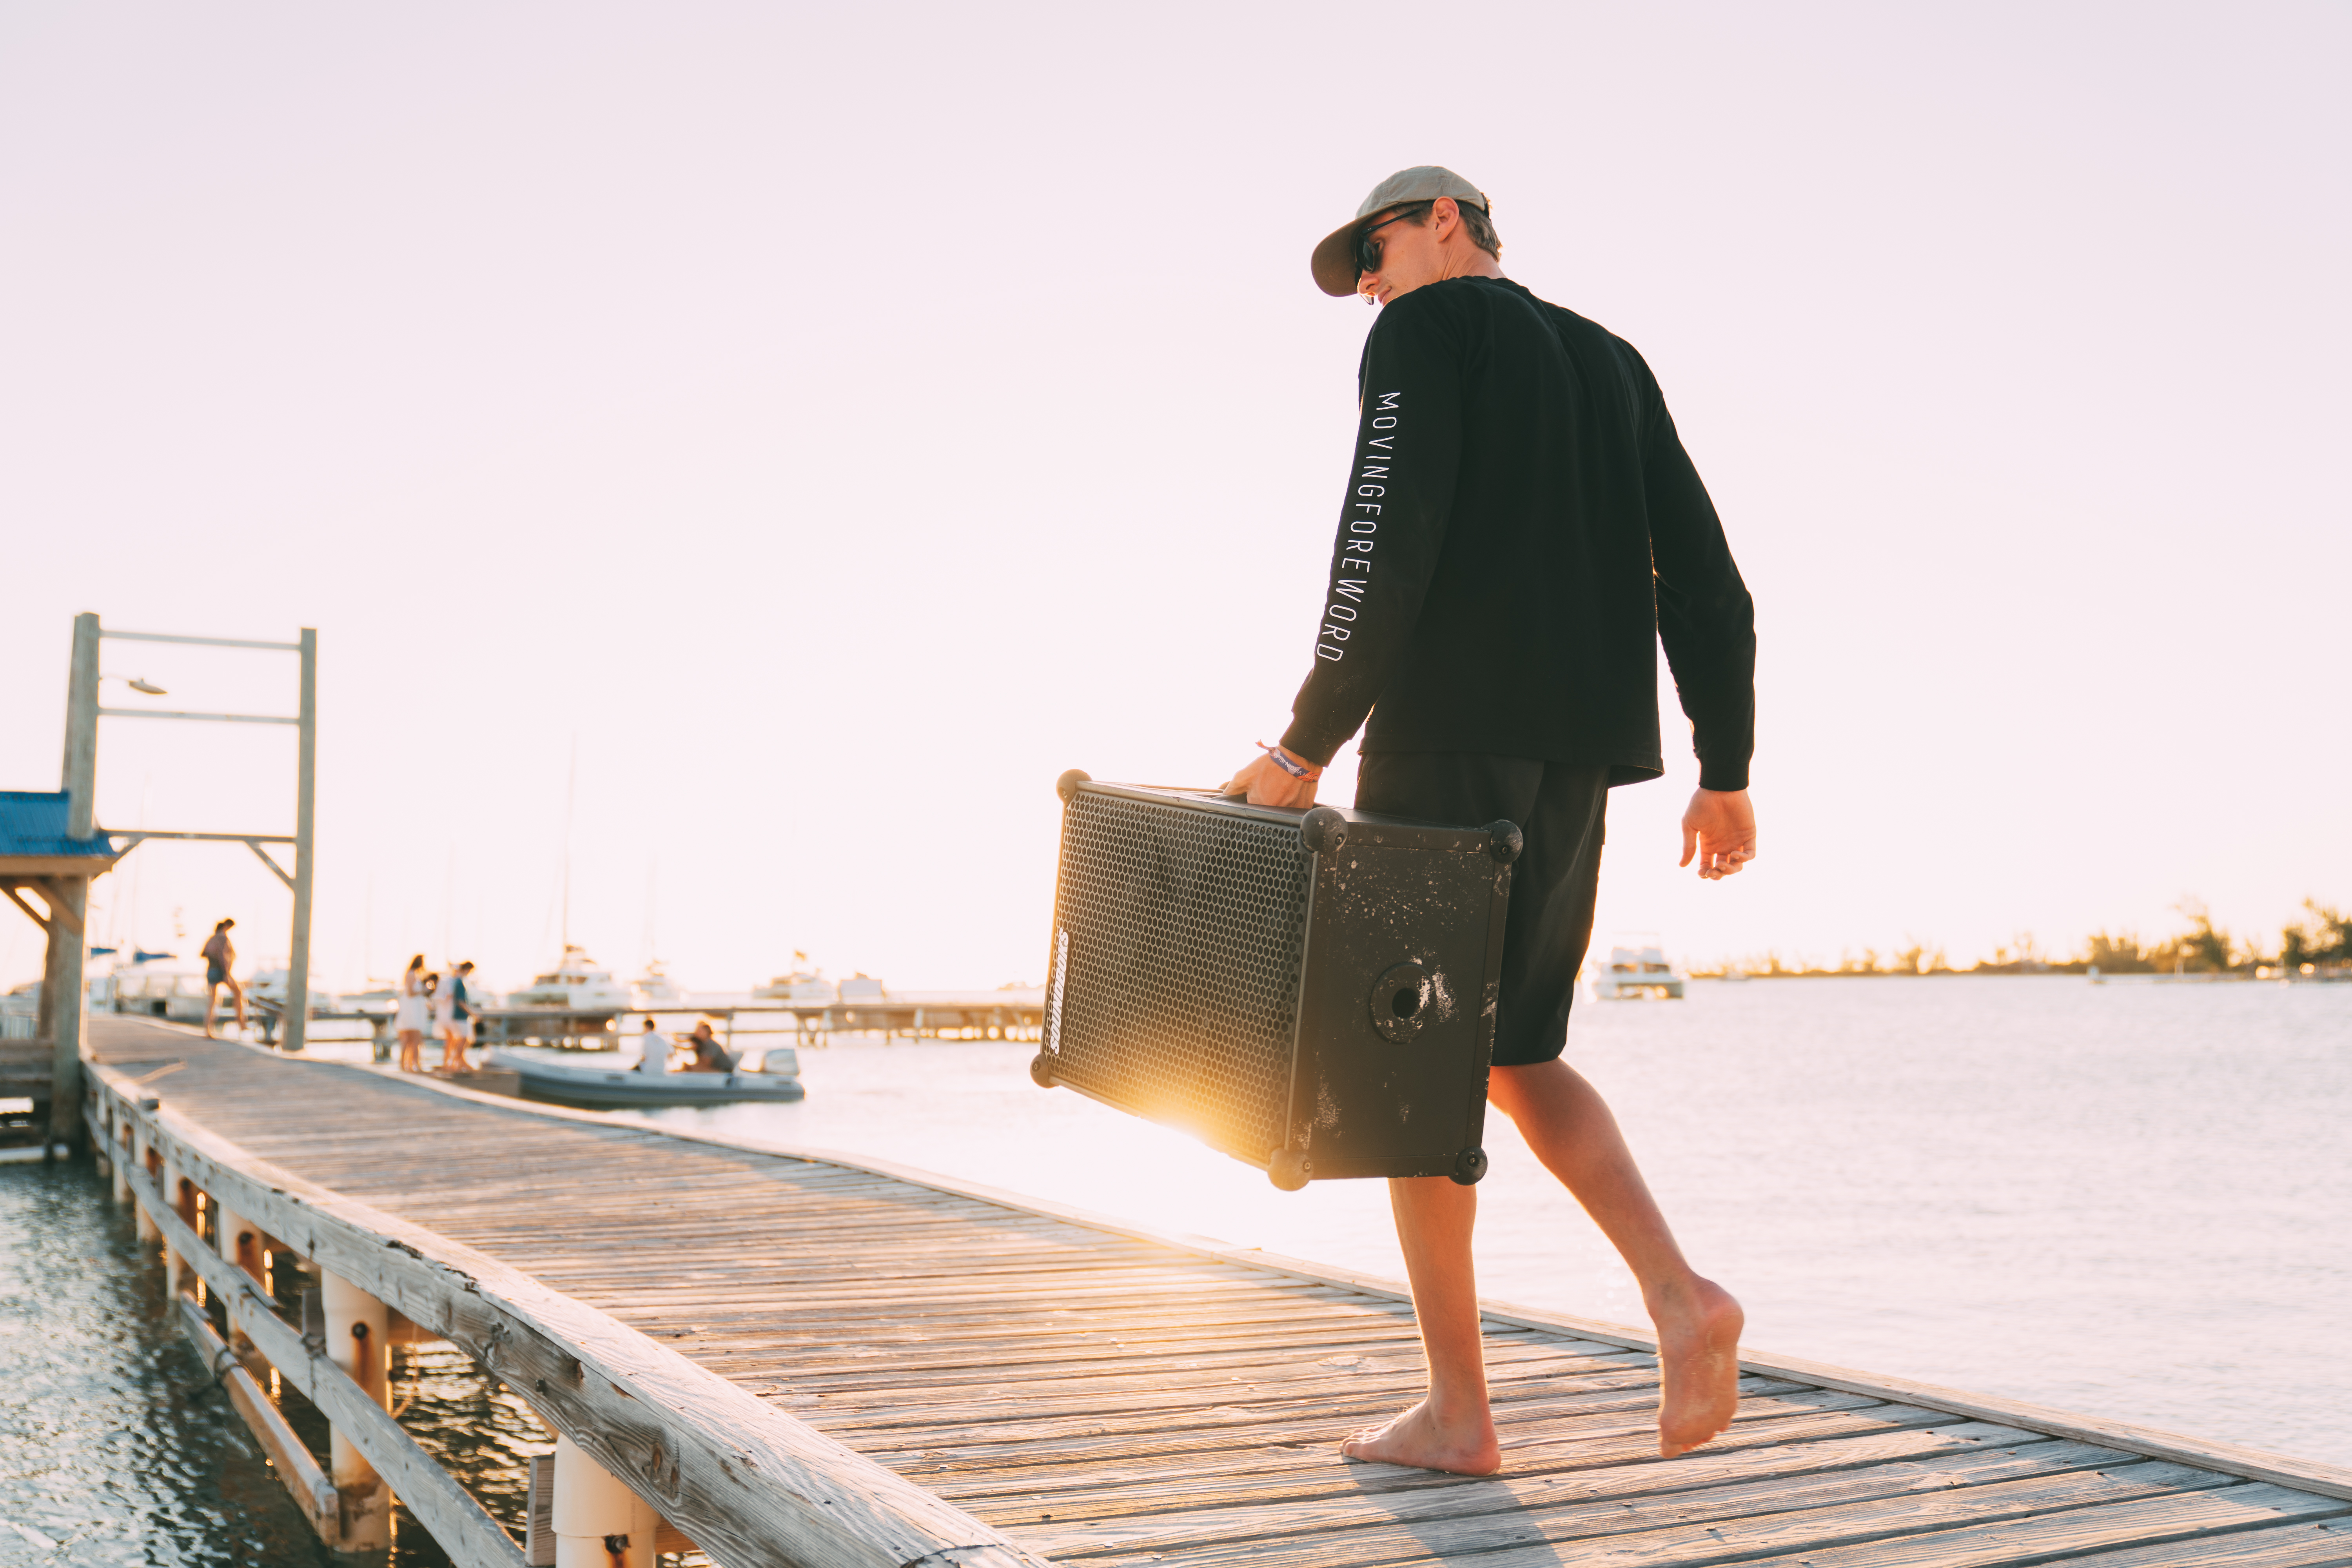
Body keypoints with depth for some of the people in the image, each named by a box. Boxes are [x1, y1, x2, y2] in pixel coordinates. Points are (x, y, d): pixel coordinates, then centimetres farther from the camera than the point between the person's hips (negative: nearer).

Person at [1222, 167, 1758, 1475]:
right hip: (1582, 749, 7)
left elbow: (1387, 546, -13)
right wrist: (1727, 769, 15)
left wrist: (1308, 744, -11)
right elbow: (1706, 576, 15)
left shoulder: (1429, 331, 2)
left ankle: (1457, 1411, 2)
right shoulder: (1612, 360, 23)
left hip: (1453, 730, -7)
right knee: (1515, 1053, 15)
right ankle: (1682, 1295, -3)